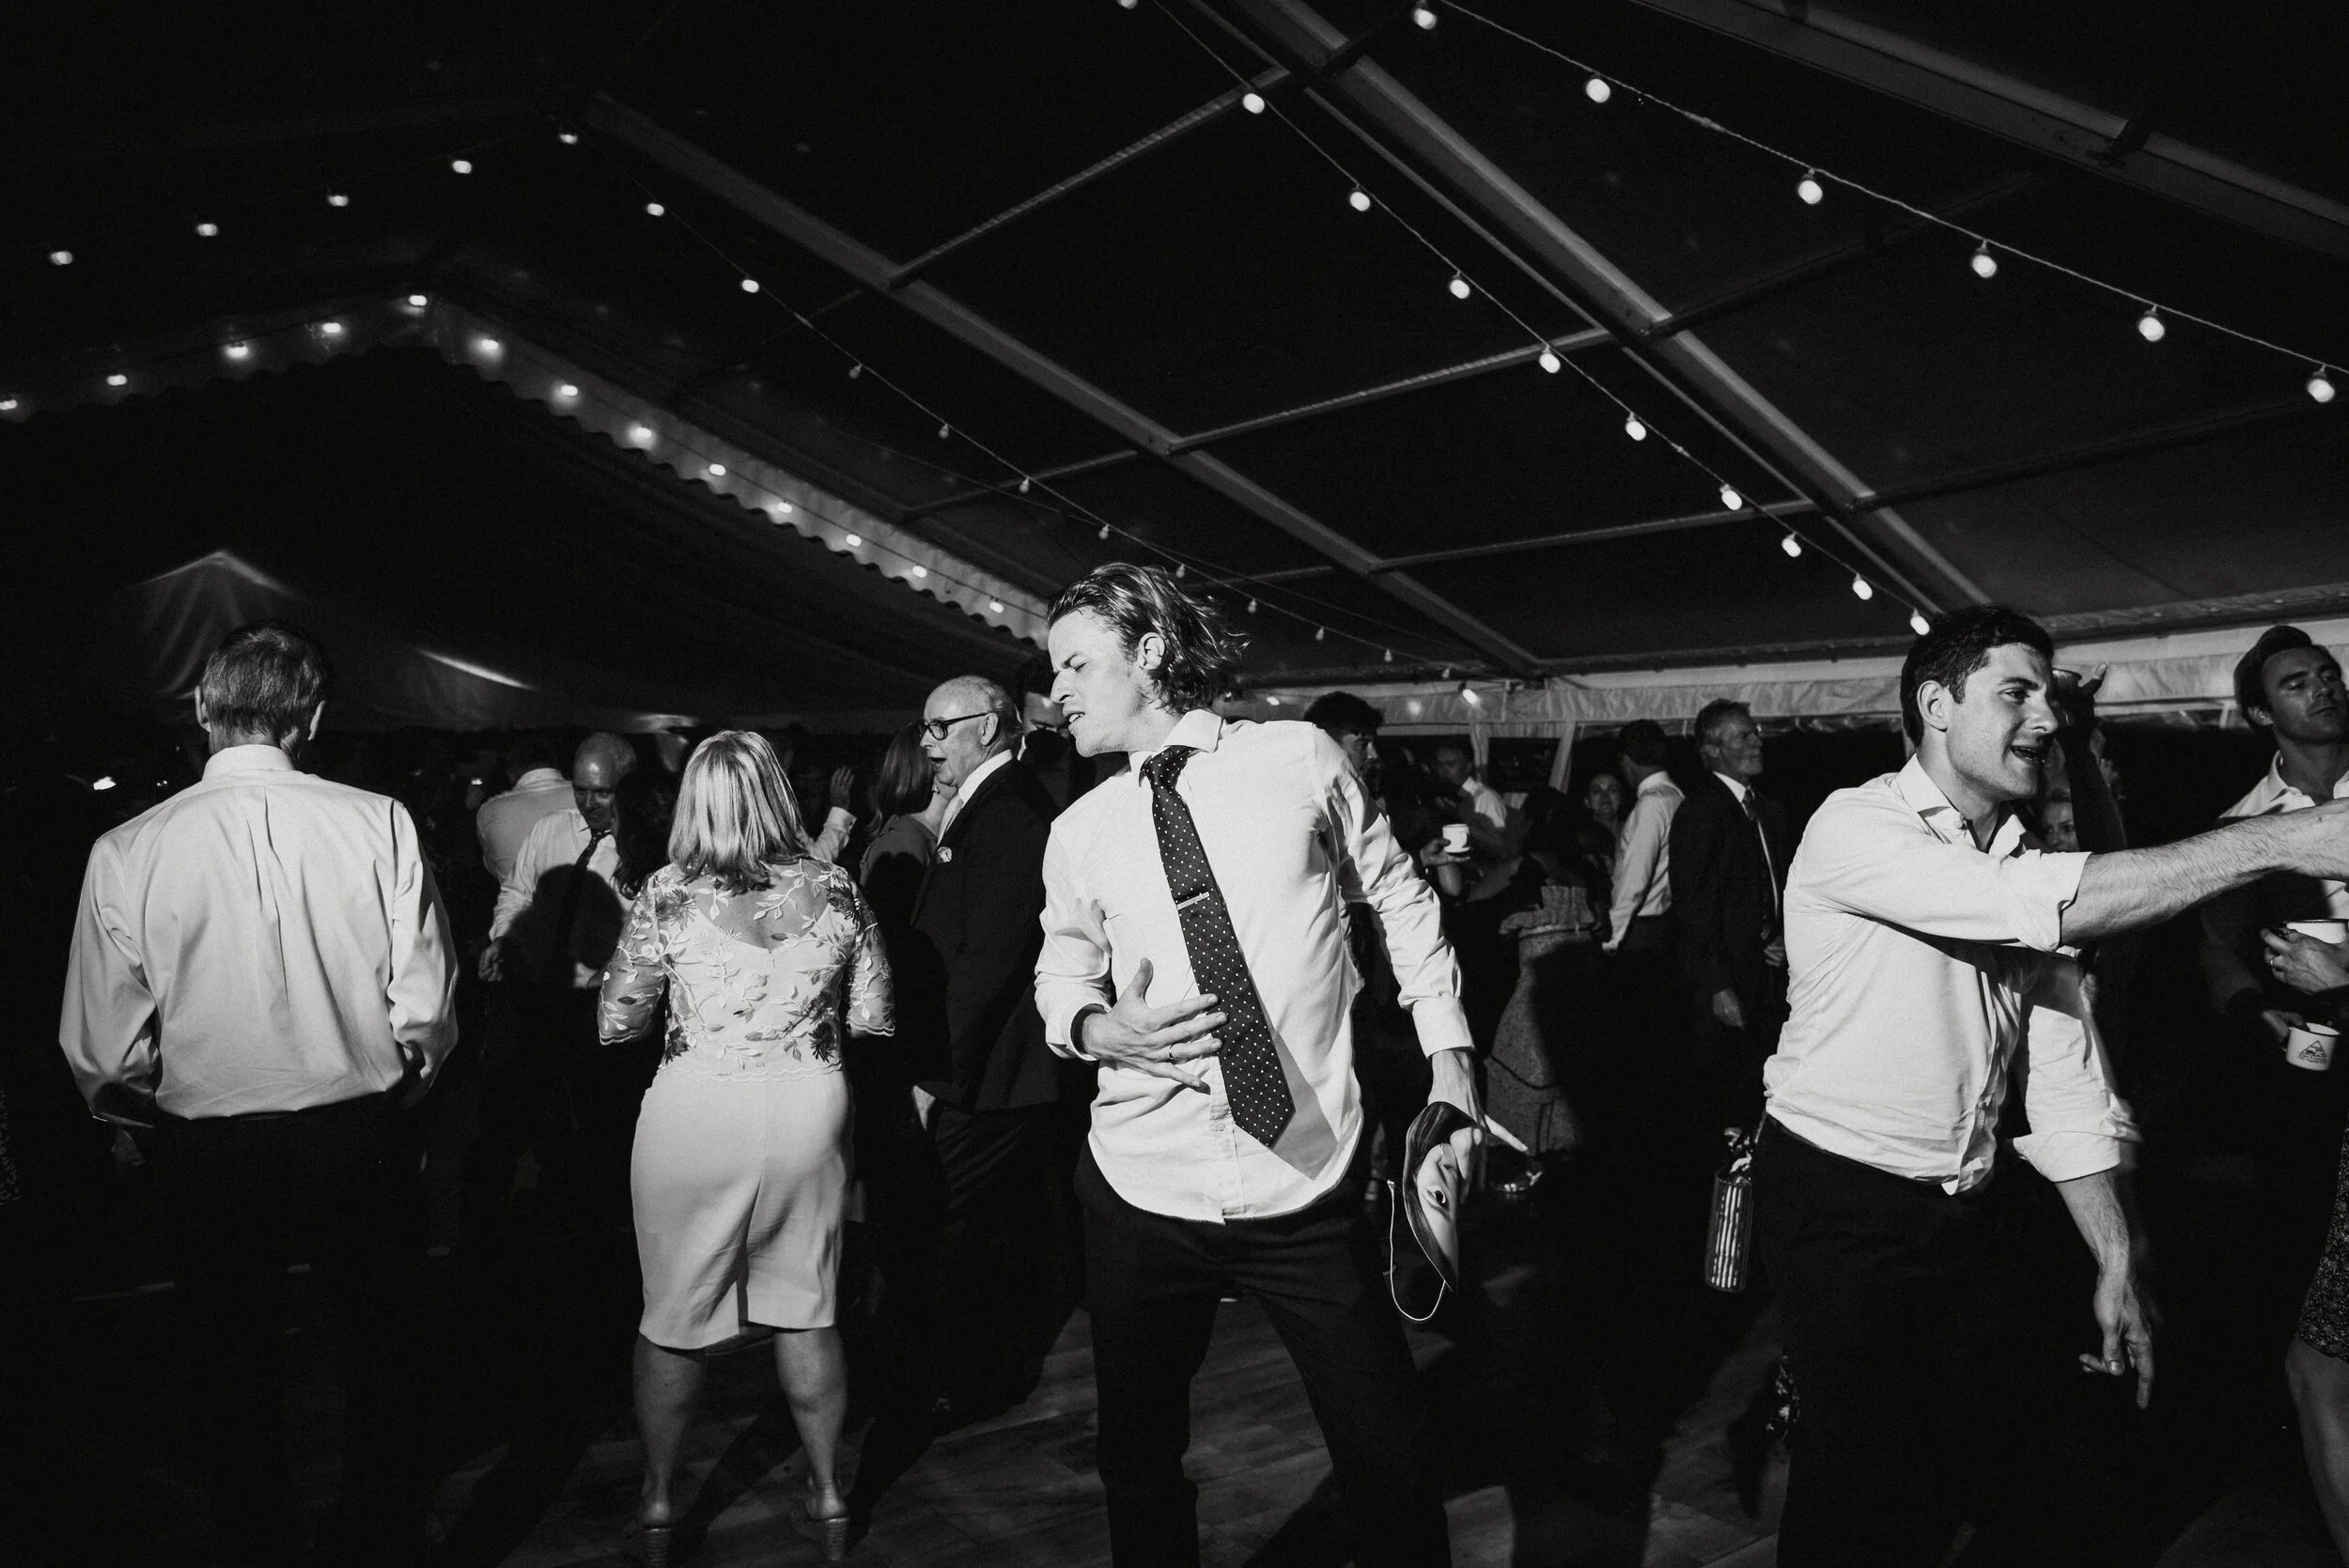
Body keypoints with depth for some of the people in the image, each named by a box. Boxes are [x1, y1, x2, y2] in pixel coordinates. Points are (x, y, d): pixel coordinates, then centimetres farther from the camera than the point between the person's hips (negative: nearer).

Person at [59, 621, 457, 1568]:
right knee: (381, 1366, 19)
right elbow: (425, 1008, -12)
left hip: (206, 1147, 1)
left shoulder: (126, 853, -11)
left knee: (234, 1382, 21)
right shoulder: (378, 825, -14)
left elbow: (101, 1053, -8)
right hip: (361, 1132, 0)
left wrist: (147, 1119, 13)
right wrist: (397, 1092, 8)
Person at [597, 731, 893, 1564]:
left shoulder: (666, 895, -8)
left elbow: (613, 1025, -2)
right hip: (808, 1107, 2)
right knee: (806, 1306, 16)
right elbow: (874, 1017, 3)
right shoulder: (834, 888, -4)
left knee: (675, 1314, 15)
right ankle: (827, 1496, 27)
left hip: (694, 1113, -2)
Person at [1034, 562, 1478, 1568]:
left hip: (1307, 1184, -2)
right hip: (1143, 1192, 3)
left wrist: (1449, 1054, 3)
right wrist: (1094, 1025, -7)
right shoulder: (1079, 833, 4)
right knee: (1138, 1455, 16)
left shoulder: (1300, 760, -2)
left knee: (1385, 1454, 5)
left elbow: (1401, 900, 8)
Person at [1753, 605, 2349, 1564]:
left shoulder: (2027, 866, 6)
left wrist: (2118, 1263, 4)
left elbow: (2064, 1084, 7)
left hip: (1972, 1212, 7)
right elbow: (2039, 909, -30)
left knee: (1991, 1466, 14)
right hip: (1842, 1206, -6)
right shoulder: (1857, 828, -15)